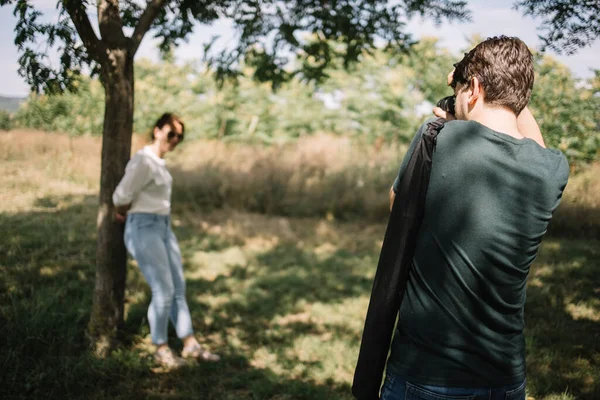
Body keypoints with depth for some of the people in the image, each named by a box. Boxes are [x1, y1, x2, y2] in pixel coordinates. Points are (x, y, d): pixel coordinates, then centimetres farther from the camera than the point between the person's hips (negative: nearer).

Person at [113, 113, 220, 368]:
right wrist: (125, 212, 3)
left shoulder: (158, 162, 13)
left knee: (178, 287, 10)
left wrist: (127, 212, 15)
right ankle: (161, 350, 9)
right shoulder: (143, 161, -16)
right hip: (144, 229, -9)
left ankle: (190, 344, 19)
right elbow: (121, 197, -17)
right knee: (163, 291, -7)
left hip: (163, 227, 9)